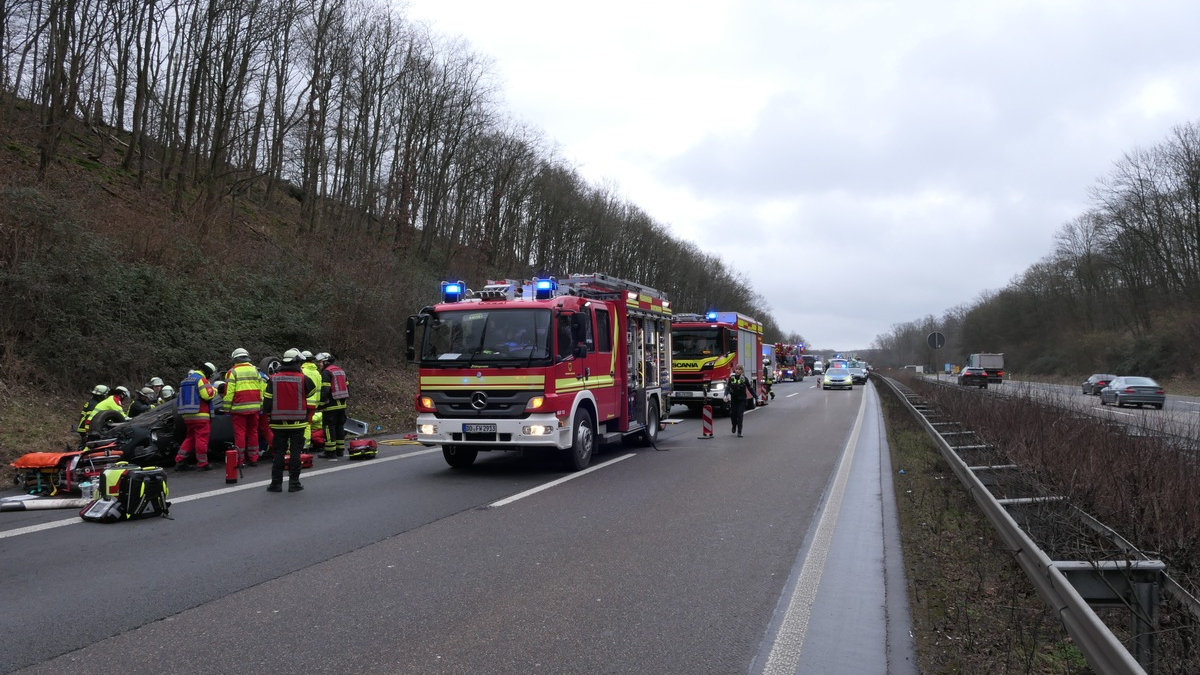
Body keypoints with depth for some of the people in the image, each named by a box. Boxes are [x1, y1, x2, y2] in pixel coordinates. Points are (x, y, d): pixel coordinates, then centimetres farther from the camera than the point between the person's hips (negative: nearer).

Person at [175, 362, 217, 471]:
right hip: (200, 414, -9)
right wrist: (214, 390, 0)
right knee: (202, 438, -5)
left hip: (187, 416, 9)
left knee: (190, 438, 16)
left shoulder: (185, 380, 20)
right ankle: (202, 463, -4)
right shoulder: (201, 379, -9)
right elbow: (208, 395, -17)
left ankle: (179, 461, 11)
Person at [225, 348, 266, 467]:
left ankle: (239, 460, 0)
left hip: (239, 408, -4)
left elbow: (229, 392, -7)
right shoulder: (255, 370, 11)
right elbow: (262, 389, 11)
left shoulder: (232, 372, -3)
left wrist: (227, 408, -2)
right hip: (254, 407, 4)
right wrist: (261, 405, 16)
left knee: (240, 433, 0)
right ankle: (253, 458, 14)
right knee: (253, 432, 11)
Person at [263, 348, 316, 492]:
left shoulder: (273, 379, 0)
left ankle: (276, 483, 10)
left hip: (278, 423, 2)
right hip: (298, 422, -2)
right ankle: (294, 483, 5)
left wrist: (269, 415, 13)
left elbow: (267, 400, 2)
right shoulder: (303, 379, -6)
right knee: (295, 452, 4)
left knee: (278, 453, 8)